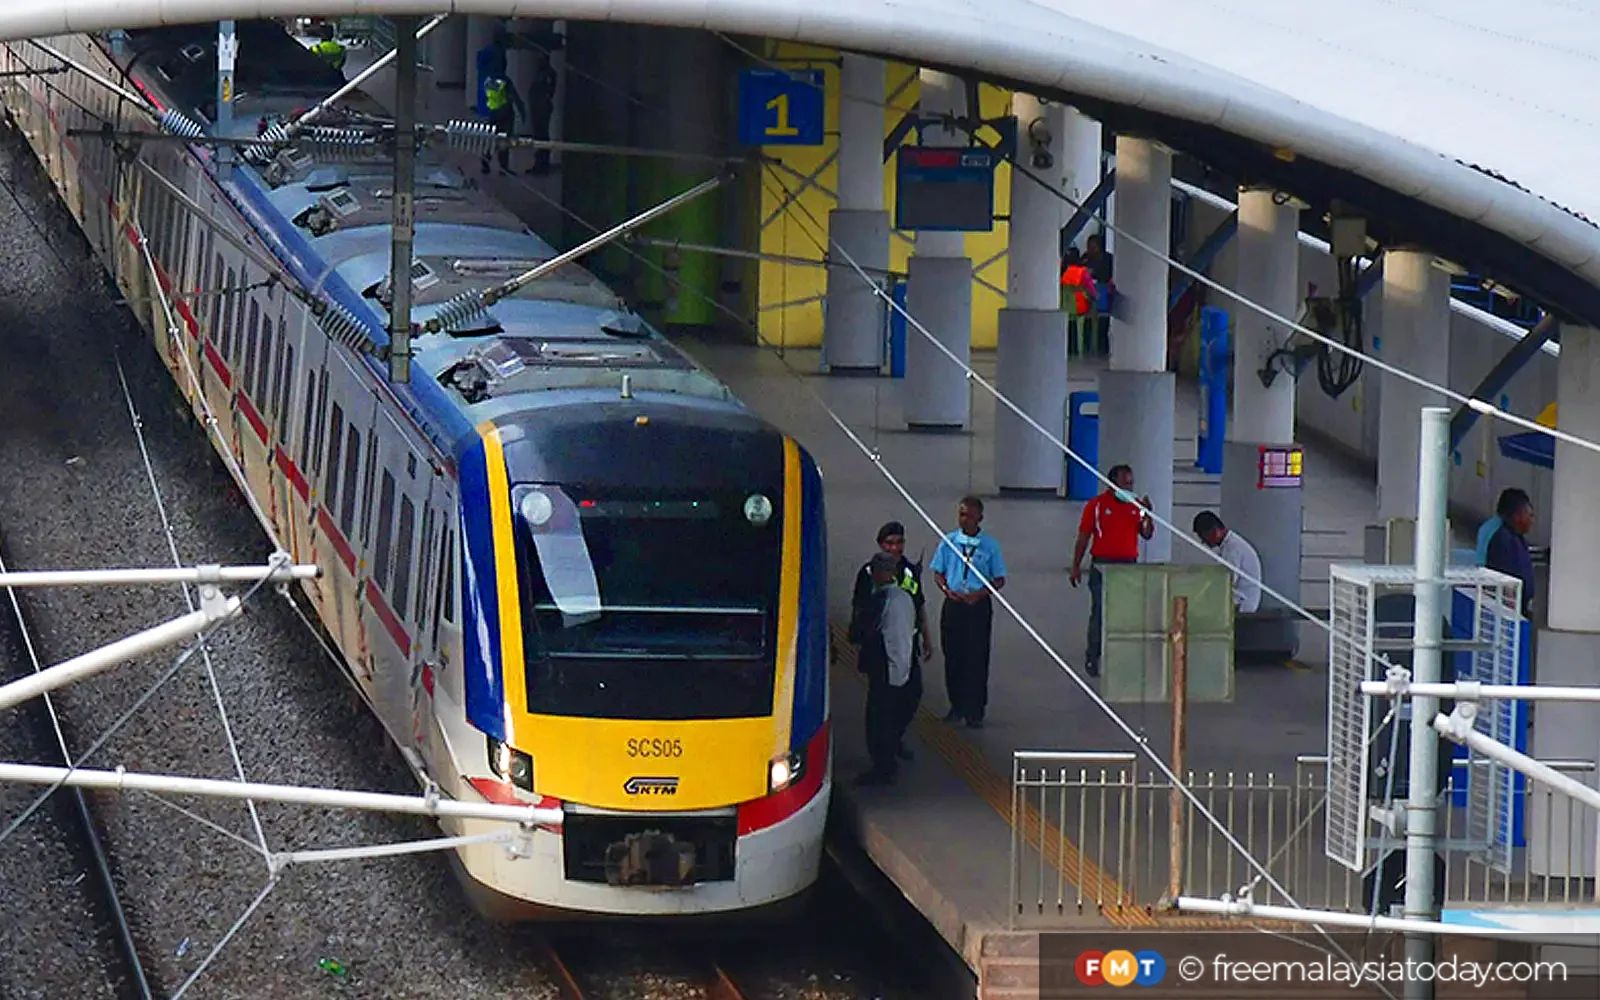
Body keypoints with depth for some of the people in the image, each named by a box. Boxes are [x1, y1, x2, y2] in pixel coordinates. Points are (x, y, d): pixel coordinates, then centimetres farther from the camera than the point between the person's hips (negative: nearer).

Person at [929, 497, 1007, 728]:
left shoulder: (989, 545, -1)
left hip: (978, 605, -2)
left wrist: (980, 593, -13)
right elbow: (938, 573, 10)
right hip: (953, 604, 2)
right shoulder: (949, 541, 4)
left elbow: (999, 579, 3)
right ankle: (956, 706, 21)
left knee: (976, 658, -3)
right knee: (953, 656, 7)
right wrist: (947, 590, -10)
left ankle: (974, 713, 3)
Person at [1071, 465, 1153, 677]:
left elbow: (1146, 534, 7)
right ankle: (1093, 659, 2)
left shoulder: (1135, 505, 10)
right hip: (1103, 565, -4)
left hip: (1129, 565, 4)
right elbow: (1083, 537, 0)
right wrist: (1076, 566, -2)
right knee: (1099, 613, -4)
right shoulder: (1097, 505, -2)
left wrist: (1148, 514, -10)